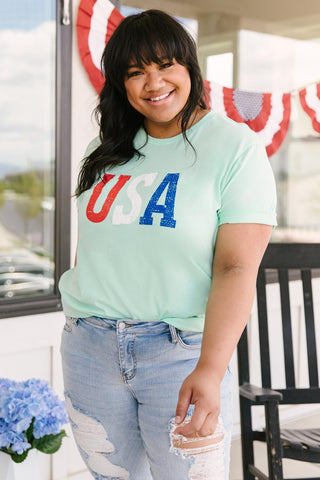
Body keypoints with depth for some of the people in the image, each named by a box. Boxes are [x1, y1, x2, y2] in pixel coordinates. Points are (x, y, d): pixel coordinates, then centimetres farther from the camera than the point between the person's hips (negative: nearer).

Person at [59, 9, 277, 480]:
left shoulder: (235, 146, -8)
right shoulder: (107, 150, 9)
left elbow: (236, 269, -17)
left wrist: (210, 370, -27)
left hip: (181, 352, -4)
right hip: (89, 346, 5)